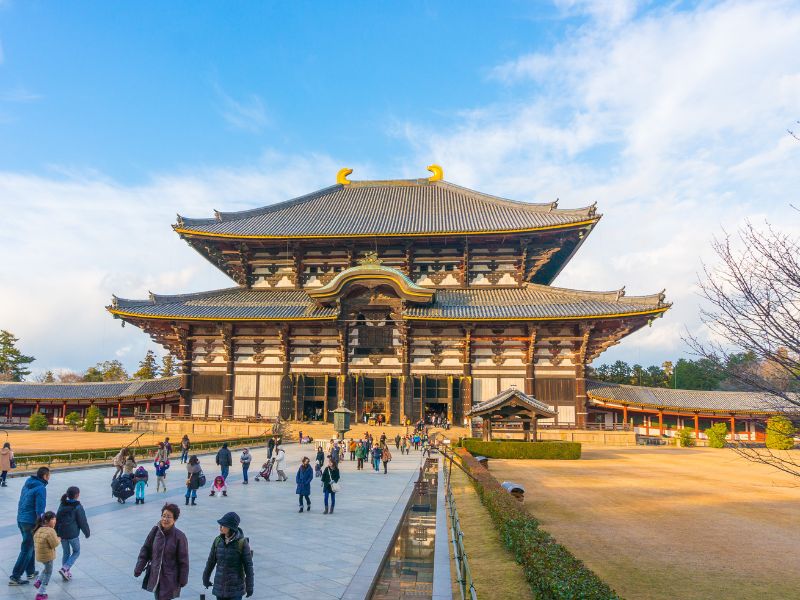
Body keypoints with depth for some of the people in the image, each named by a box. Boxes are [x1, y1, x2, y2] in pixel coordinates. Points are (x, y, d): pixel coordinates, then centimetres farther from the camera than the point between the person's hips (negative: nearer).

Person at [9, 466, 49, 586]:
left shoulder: (27, 485, 9)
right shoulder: (41, 488, -18)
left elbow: (22, 503, 15)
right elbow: (40, 509, -19)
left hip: (21, 520, 9)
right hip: (31, 522, -9)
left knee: (30, 547, 21)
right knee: (26, 550, 1)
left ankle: (30, 572, 31)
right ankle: (15, 577, 4)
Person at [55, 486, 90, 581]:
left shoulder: (62, 505, 7)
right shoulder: (78, 507, -12)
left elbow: (57, 520, 12)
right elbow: (82, 522, -8)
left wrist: (57, 533, 20)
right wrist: (87, 533, 4)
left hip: (62, 533, 6)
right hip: (73, 534, -6)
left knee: (65, 552, 18)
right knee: (76, 552, 11)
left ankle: (66, 573, 20)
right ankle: (65, 568, -5)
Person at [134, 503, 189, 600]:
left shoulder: (179, 536, -15)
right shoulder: (155, 530, -6)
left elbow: (183, 560, -9)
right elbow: (145, 550, 4)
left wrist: (183, 580, -5)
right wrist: (138, 568, 1)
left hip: (170, 579, -4)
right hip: (155, 575, 4)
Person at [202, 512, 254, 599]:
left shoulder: (242, 542, -18)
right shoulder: (218, 540, -6)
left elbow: (248, 565, -13)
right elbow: (211, 560, 9)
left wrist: (250, 586, -11)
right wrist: (206, 577, 20)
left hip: (236, 586, -4)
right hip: (220, 584, 4)